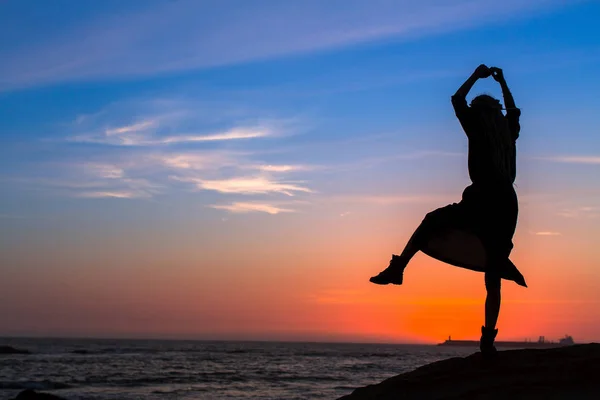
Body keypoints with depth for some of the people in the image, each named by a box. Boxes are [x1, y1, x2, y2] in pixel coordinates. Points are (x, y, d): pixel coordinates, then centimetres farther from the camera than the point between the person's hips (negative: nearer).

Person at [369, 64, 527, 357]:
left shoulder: (478, 129, 5)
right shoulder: (509, 131, 18)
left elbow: (457, 99, 16)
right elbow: (513, 110, 41)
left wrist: (476, 75, 26)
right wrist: (502, 82, 46)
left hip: (481, 203, -5)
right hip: (507, 207, 5)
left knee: (431, 222, 15)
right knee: (493, 280, 5)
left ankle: (398, 268, 0)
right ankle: (488, 339, -1)